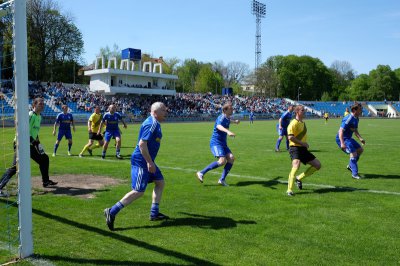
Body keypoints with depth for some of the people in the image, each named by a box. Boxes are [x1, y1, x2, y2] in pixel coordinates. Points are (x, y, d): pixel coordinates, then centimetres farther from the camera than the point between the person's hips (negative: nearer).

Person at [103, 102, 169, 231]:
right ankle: (112, 212, -5)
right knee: (138, 191, -10)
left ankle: (154, 213, 20)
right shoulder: (151, 124, -17)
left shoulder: (154, 123, 14)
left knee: (160, 182, 14)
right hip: (141, 161, -11)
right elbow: (142, 144, -25)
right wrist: (150, 162, -24)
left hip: (146, 161, 11)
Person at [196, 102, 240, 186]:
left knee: (231, 158, -8)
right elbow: (218, 126, -40)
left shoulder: (227, 118, 12)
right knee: (222, 161, -22)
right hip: (216, 142, -9)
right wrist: (228, 131, -56)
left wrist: (234, 121, 44)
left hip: (223, 143, 9)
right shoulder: (221, 117, -16)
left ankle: (222, 179, -2)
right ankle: (201, 173, -12)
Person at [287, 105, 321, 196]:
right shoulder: (294, 123, -13)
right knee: (296, 165, -30)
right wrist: (303, 143, -19)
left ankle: (299, 178, 17)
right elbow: (290, 137, -23)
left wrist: (305, 144, 14)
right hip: (295, 148, -9)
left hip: (303, 149, 9)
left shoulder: (303, 123, 16)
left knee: (318, 165, 9)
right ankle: (289, 190, -26)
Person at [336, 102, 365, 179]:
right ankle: (354, 174, -12)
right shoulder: (348, 119, -24)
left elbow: (355, 130, 21)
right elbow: (341, 131, -29)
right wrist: (342, 143, -38)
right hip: (342, 138, -10)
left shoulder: (356, 119, 7)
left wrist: (360, 138, 7)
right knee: (353, 153, -19)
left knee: (360, 150, 16)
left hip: (348, 138, 10)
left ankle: (350, 166, 30)